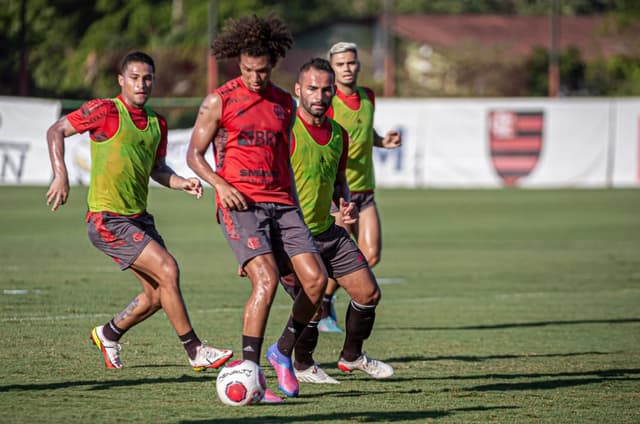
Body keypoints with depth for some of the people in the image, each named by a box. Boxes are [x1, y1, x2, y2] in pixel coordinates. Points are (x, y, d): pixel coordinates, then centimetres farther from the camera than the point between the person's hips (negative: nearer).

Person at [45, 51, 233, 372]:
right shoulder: (105, 111, -10)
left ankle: (109, 334, 34)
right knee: (167, 270, -17)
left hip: (139, 218, 8)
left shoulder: (157, 123, 10)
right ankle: (196, 351, -10)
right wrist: (61, 176, -16)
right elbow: (56, 131, -6)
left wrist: (182, 183, 2)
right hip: (107, 219, -8)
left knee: (158, 294, 9)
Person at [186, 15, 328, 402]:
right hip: (240, 206, -5)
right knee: (267, 280, -22)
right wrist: (220, 184, -14)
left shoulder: (285, 103, 14)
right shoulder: (219, 101, 0)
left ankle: (283, 352, 13)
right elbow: (195, 154, 3)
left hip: (281, 204, 5)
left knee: (316, 278, -8)